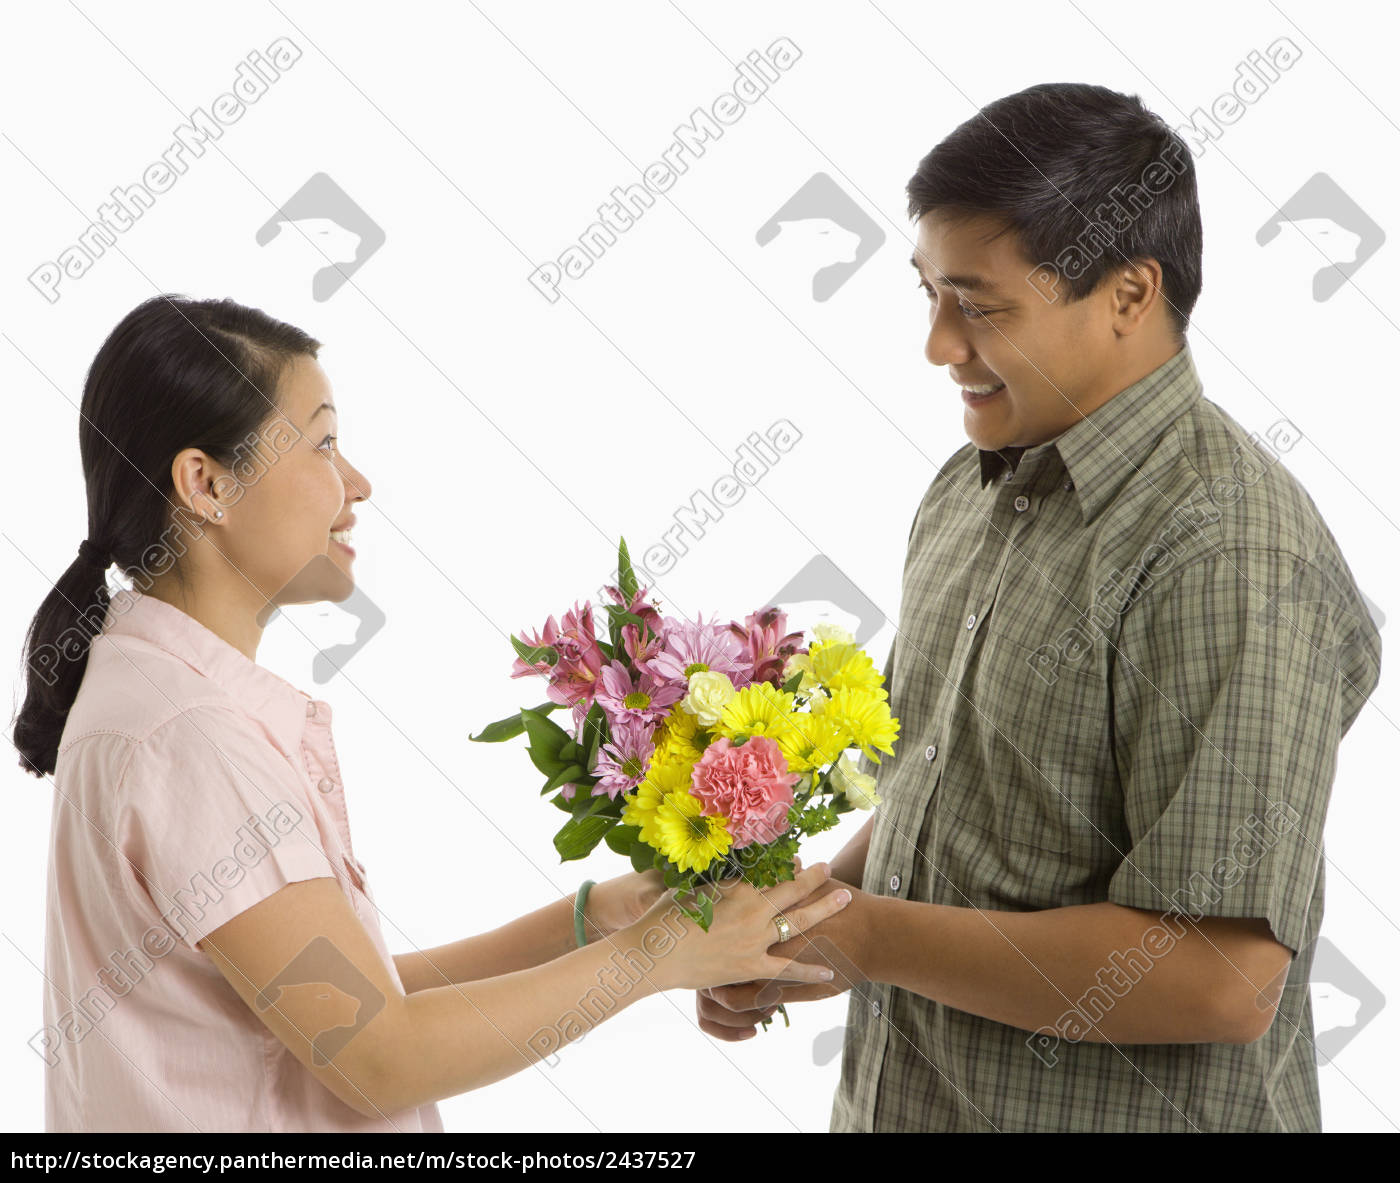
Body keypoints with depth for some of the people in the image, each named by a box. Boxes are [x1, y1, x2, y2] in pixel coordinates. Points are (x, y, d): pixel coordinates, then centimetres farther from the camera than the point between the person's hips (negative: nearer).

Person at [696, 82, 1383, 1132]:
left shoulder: (1231, 561, -23)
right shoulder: (971, 491, 5)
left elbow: (1221, 981, -27)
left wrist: (868, 937, -22)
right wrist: (797, 929, -4)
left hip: (1122, 1111, -7)